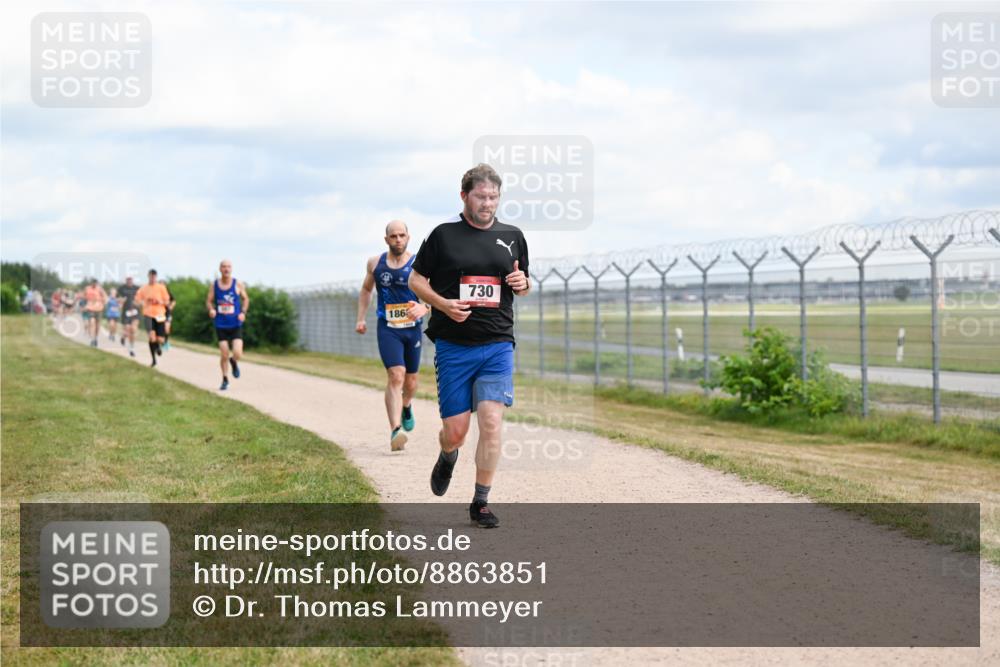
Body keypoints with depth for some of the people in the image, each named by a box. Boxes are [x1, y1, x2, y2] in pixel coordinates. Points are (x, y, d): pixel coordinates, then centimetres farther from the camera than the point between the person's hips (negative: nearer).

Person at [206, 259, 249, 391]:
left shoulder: (238, 284, -2)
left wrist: (243, 312, -7)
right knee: (224, 355, -1)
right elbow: (208, 301, 8)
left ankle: (234, 362, 24)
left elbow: (245, 299, 9)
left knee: (237, 354, -13)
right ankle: (225, 380, 21)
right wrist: (211, 309, -13)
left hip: (236, 325, -1)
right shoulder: (214, 285, 1)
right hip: (221, 325, 1)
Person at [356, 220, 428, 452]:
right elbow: (366, 290, 21)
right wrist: (361, 318, 12)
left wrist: (423, 307, -31)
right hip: (387, 329, -1)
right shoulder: (375, 263, 3)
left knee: (410, 381, 14)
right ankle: (395, 431, -25)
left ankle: (406, 406, 50)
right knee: (395, 376, -20)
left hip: (413, 328, 1)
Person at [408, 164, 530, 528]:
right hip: (453, 346, -1)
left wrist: (523, 283, -4)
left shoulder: (512, 236, 10)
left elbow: (523, 284, 21)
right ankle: (447, 458, 37)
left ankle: (481, 502, 1)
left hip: (498, 345, 2)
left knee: (491, 422, -10)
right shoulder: (444, 234, 0)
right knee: (455, 430, 0)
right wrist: (443, 304, -12)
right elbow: (416, 279, 6)